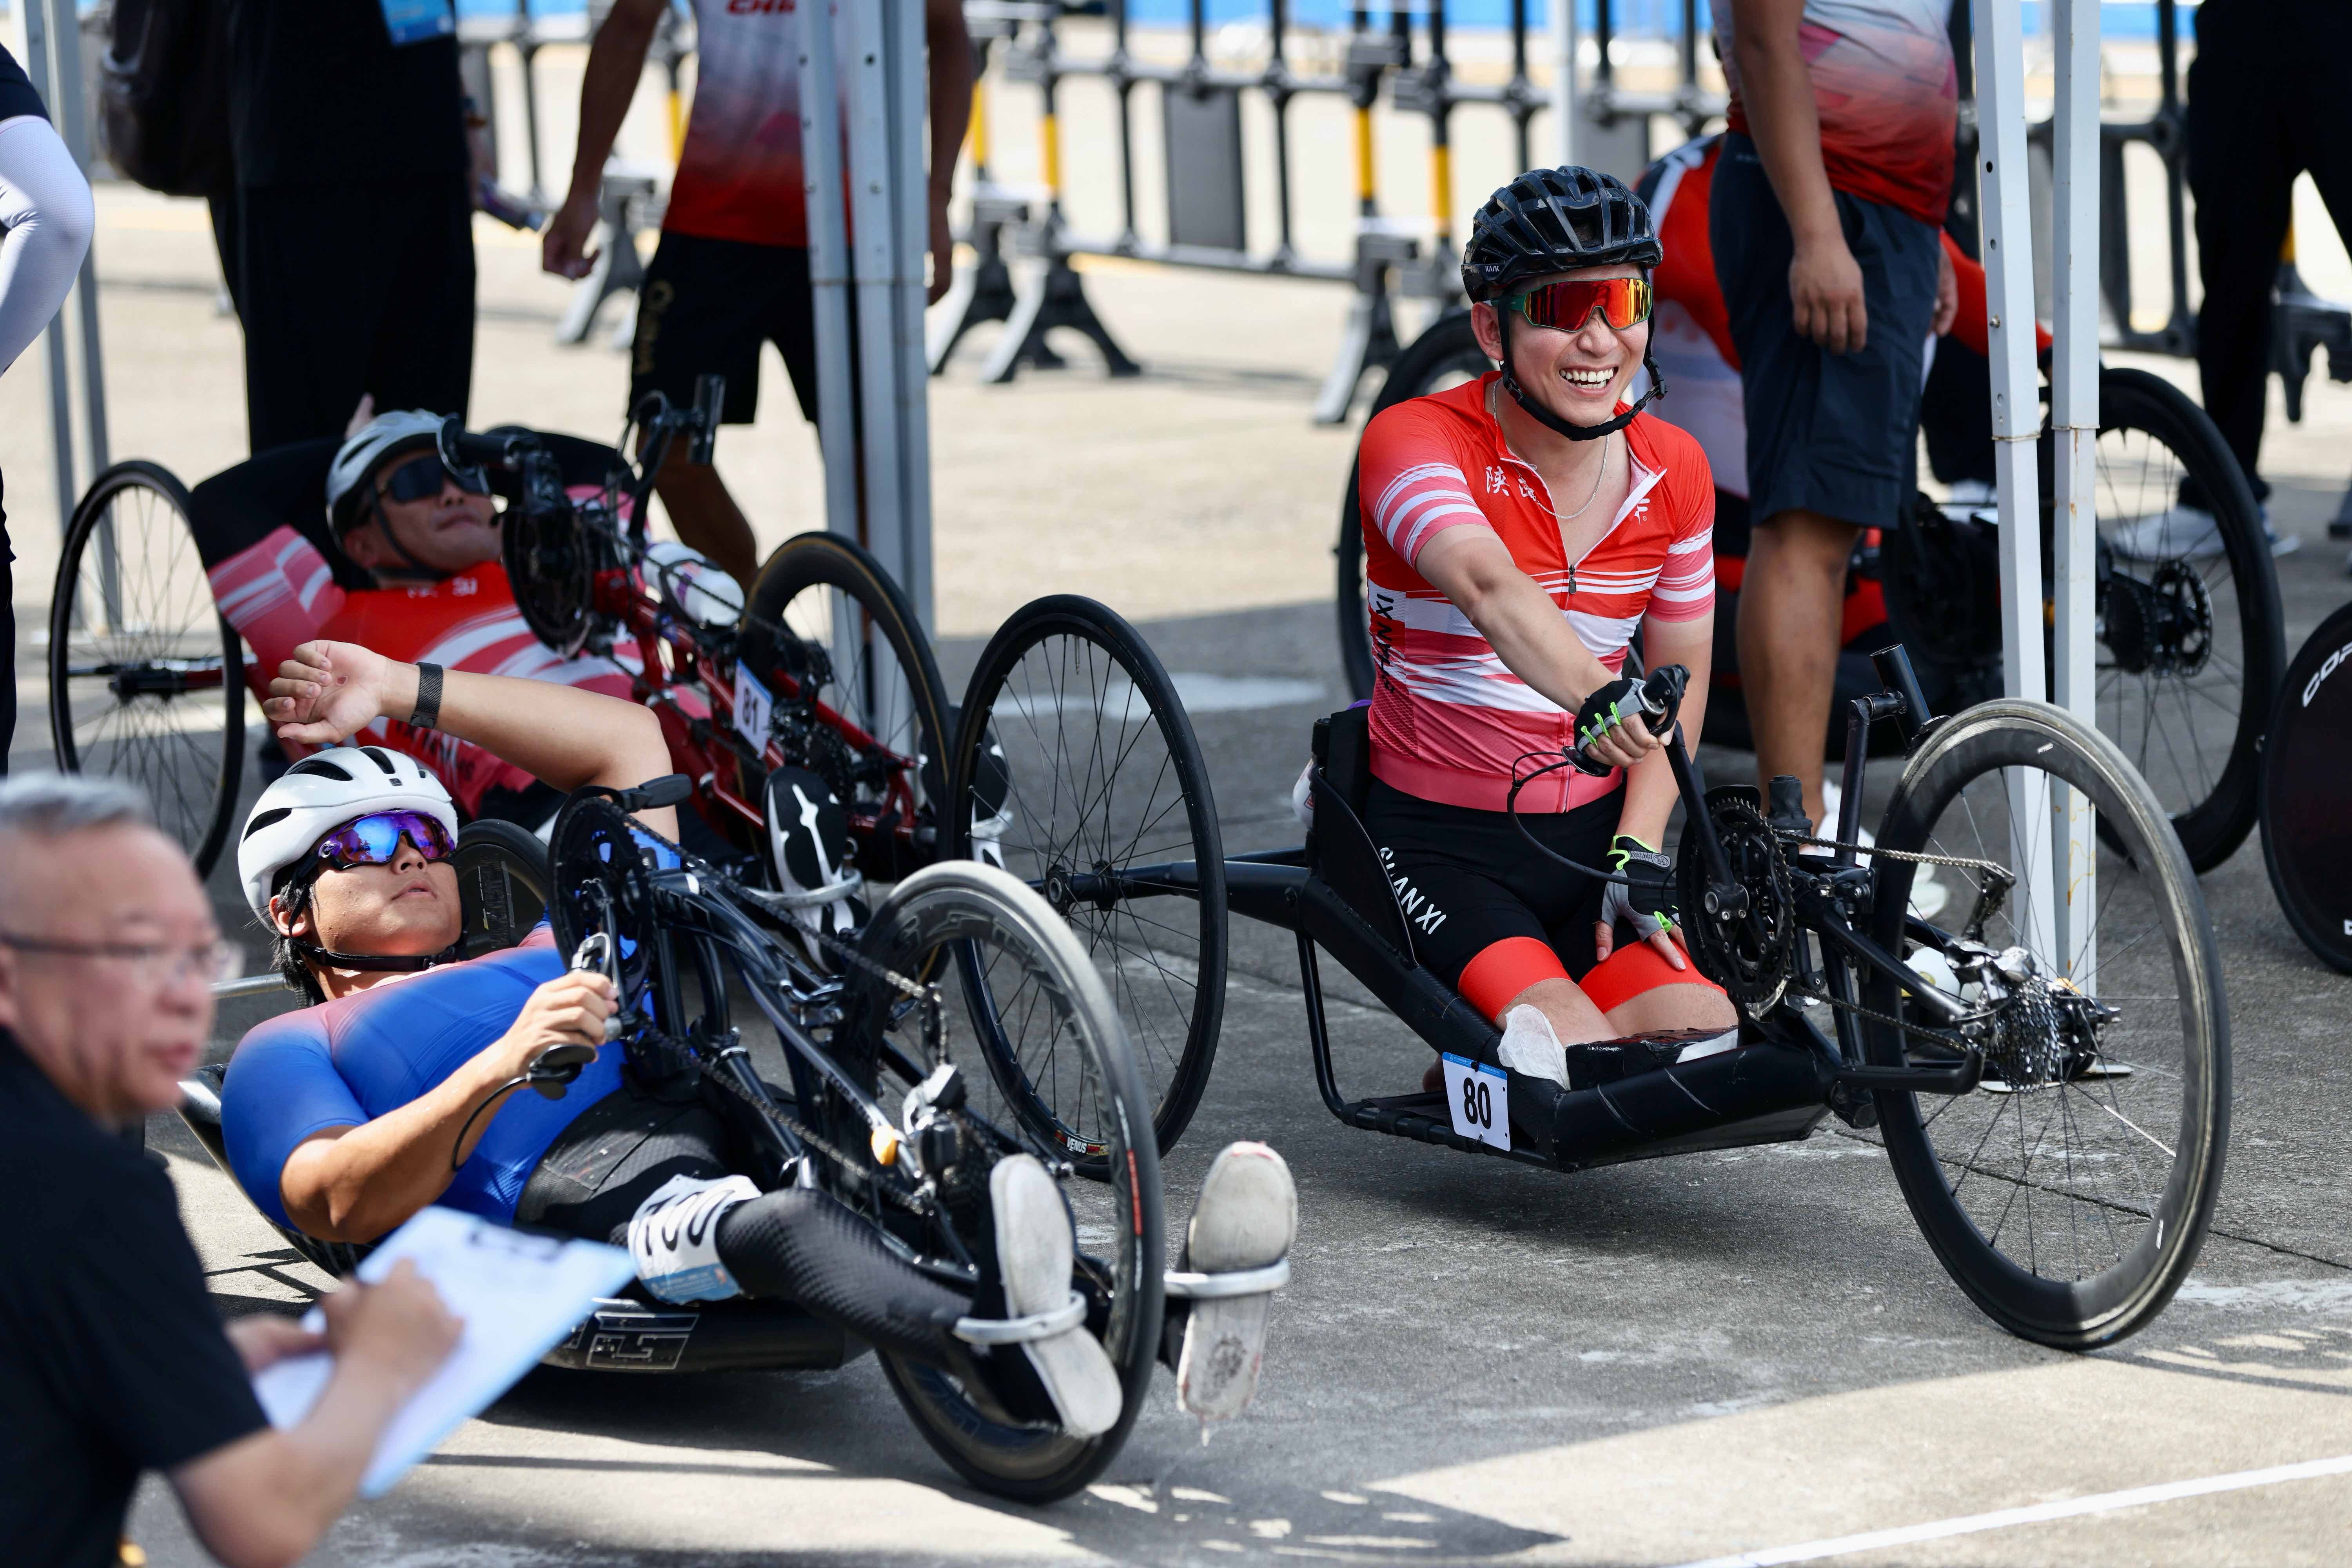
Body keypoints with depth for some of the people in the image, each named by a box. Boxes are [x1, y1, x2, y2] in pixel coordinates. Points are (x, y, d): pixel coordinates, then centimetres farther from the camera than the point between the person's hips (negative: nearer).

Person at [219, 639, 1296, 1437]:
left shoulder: (551, 962, 42)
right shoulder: (288, 1053, 25)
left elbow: (626, 742, 45)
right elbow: (342, 1205, 1)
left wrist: (406, 694, 42)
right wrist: (503, 1067, -16)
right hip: (575, 1200, -7)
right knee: (780, 1223, -42)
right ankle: (1002, 1363, -73)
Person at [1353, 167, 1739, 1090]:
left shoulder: (1672, 471, 0)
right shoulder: (1416, 443, -17)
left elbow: (1680, 675, 9)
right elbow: (1493, 591, -39)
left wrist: (1638, 852, -5)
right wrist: (1594, 700, -58)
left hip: (1589, 835, 5)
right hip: (1437, 841, -5)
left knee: (1706, 1047, -14)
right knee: (1576, 1053, -26)